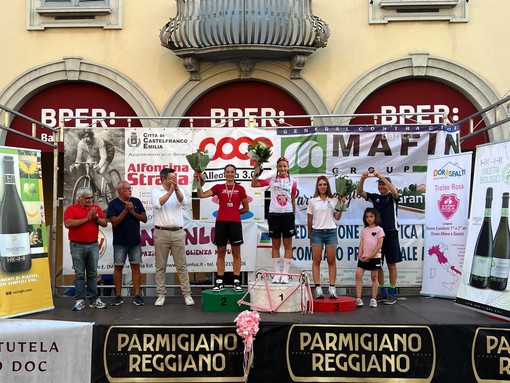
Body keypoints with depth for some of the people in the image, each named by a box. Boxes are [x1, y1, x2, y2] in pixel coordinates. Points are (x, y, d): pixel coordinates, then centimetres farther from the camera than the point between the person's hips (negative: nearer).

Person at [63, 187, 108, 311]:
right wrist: (86, 218, -15)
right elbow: (68, 223, -16)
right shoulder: (71, 209, -1)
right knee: (79, 274, 2)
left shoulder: (96, 208, 10)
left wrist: (96, 218, -11)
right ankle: (80, 300, 7)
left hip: (93, 245, 3)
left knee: (93, 274, 7)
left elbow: (105, 223, 8)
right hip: (77, 246, -3)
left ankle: (94, 300, 11)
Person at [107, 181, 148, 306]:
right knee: (118, 267, 4)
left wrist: (133, 212, -12)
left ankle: (137, 295, 5)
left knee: (135, 267, 2)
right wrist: (126, 210, -18)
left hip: (135, 241, 2)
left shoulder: (136, 202, 4)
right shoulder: (113, 204, -3)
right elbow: (114, 222, -12)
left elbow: (144, 219, 3)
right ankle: (118, 296, 12)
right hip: (120, 242, -2)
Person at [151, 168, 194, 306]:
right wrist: (170, 190, -19)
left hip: (178, 233, 1)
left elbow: (183, 202, -11)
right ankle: (161, 295, 13)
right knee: (160, 266, 5)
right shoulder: (155, 190, 3)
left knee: (181, 265, 4)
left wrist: (176, 188, -22)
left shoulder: (178, 190, 8)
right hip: (161, 233, -1)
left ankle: (187, 294, 9)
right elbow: (157, 204, -16)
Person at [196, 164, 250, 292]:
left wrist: (234, 212, 9)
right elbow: (201, 195, -5)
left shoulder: (240, 189, 5)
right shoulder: (218, 187, 7)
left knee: (236, 252, 2)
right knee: (221, 252, 5)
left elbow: (246, 208, 11)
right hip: (221, 222, 1)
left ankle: (237, 282, 7)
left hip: (235, 223, -1)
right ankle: (220, 282, 10)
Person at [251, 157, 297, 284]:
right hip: (274, 214, 0)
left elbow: (293, 201, 9)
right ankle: (277, 273, 12)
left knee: (288, 245, 2)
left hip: (288, 215, 0)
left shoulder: (293, 182, 4)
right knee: (275, 245, 5)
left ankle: (285, 273, 7)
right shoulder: (272, 180, 4)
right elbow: (254, 184, 2)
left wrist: (294, 217, 9)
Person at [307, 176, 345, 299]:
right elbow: (310, 220, 8)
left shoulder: (333, 200, 7)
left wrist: (341, 204, -5)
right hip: (317, 232, -1)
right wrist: (310, 235, 8)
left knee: (331, 261, 1)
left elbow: (337, 217, 3)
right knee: (316, 261, -2)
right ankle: (318, 289, 1)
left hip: (331, 232, 1)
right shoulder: (312, 201, 5)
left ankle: (332, 288, 4)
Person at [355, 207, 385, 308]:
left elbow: (379, 245, -9)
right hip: (364, 257, 4)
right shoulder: (364, 230, 12)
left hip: (375, 257, -4)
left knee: (374, 277, 4)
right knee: (358, 275, -8)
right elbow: (361, 244, 8)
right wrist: (360, 255, -7)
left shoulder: (379, 229, -2)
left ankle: (373, 299, 10)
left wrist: (370, 256, -14)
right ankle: (358, 298, -8)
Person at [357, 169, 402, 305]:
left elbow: (395, 191, -24)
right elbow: (360, 192, -3)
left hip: (390, 234, -4)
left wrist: (381, 176, -28)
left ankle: (392, 294, 7)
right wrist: (363, 179, -20)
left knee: (391, 264, 1)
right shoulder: (375, 197, 9)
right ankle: (383, 292, 18)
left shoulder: (392, 197, -1)